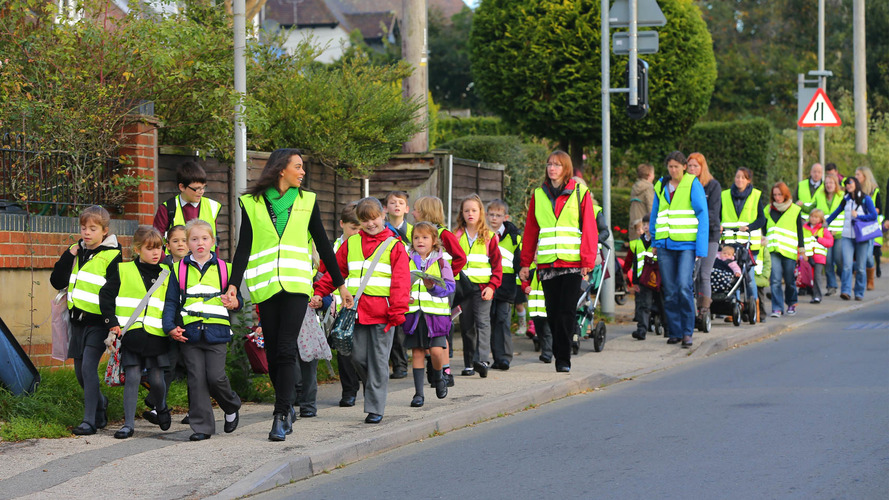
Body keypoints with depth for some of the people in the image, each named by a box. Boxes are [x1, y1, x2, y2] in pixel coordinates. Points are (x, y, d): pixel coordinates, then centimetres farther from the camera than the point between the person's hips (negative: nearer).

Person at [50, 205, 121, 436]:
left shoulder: (111, 256, -8)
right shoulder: (76, 253, 11)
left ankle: (89, 420, -13)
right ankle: (100, 404, 34)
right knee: (80, 371, 11)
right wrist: (68, 257, -3)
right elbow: (57, 282, 9)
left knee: (89, 367, -15)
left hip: (98, 323, -7)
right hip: (78, 320, 7)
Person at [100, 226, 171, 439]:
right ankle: (128, 424, 2)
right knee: (132, 377, -4)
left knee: (156, 379, 1)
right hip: (131, 334, -1)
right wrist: (112, 323, -1)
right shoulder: (123, 271, 3)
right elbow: (106, 296, 6)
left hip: (157, 335, 1)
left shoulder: (166, 274, 9)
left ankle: (162, 408, 32)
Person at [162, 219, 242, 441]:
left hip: (216, 332, -1)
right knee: (196, 380, -2)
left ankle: (231, 408, 22)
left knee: (216, 377, -7)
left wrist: (234, 303, -8)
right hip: (189, 333, 1)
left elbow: (237, 297, 16)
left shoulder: (224, 268, 9)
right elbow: (171, 301, 10)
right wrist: (170, 327, -3)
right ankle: (202, 426, 2)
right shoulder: (179, 270, 8)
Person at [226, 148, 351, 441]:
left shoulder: (306, 201, 11)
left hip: (296, 284, 0)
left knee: (285, 350, -12)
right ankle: (287, 408, 21)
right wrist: (233, 284, -7)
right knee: (273, 353, 3)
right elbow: (244, 246, 5)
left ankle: (281, 417, -12)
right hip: (265, 286, 0)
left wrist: (340, 285, 16)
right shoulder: (252, 203, 7)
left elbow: (323, 245, 15)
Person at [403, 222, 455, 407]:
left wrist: (433, 287, -17)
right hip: (413, 313, 2)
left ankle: (438, 378, 21)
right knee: (417, 352, 3)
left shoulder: (441, 262, 4)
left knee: (436, 350, -10)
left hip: (435, 313, -2)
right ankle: (418, 393, 9)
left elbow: (450, 286, 0)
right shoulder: (407, 262, 8)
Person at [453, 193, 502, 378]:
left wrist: (492, 286, -8)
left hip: (482, 287, -2)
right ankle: (469, 364, 10)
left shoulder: (489, 237, 5)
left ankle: (482, 359, -23)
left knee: (482, 321, -15)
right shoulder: (456, 236, 9)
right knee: (466, 326, 5)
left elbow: (497, 264, 4)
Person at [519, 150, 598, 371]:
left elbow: (589, 229, 1)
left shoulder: (580, 193, 5)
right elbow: (530, 231, 14)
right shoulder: (539, 195, 13)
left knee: (566, 311, -9)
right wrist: (525, 263, 9)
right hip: (547, 263, 3)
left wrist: (588, 261, -8)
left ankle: (563, 359, -5)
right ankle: (560, 356, 12)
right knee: (553, 312, 2)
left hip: (572, 263, -3)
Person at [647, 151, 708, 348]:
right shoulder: (661, 186, 13)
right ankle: (674, 332, 10)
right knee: (669, 291, 2)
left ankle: (687, 332, -9)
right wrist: (654, 242, 16)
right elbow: (655, 215, 22)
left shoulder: (693, 185, 0)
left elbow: (703, 216, -2)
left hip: (686, 244, -4)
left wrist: (701, 248, -8)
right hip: (665, 245, 4)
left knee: (684, 286, -16)